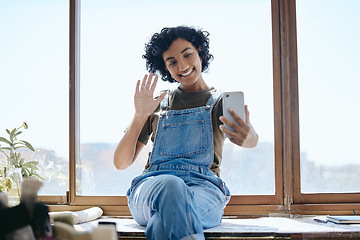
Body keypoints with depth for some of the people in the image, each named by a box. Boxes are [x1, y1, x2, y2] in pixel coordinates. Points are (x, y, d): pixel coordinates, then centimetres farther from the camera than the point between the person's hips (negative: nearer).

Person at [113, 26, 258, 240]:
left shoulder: (222, 102, 14)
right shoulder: (157, 106, 20)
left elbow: (251, 140, -12)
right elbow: (121, 162, 14)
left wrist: (248, 136, -39)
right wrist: (140, 116, -1)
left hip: (203, 189, -1)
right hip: (151, 187, 2)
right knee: (170, 185, -39)